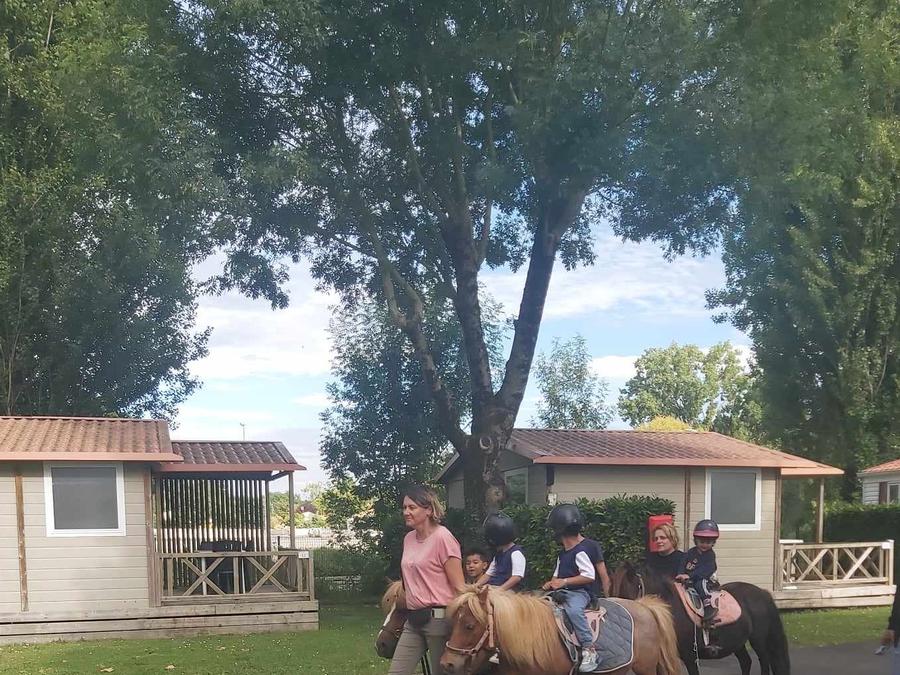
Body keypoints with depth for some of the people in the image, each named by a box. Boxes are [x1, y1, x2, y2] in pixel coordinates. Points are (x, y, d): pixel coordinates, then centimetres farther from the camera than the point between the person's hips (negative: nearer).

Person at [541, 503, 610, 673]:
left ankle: (589, 650, -37)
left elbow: (589, 576, -16)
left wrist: (563, 581, -16)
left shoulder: (581, 551, -9)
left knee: (573, 609, -38)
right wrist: (551, 583, 6)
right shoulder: (563, 554, 19)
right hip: (562, 592, 10)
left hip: (580, 592, -10)